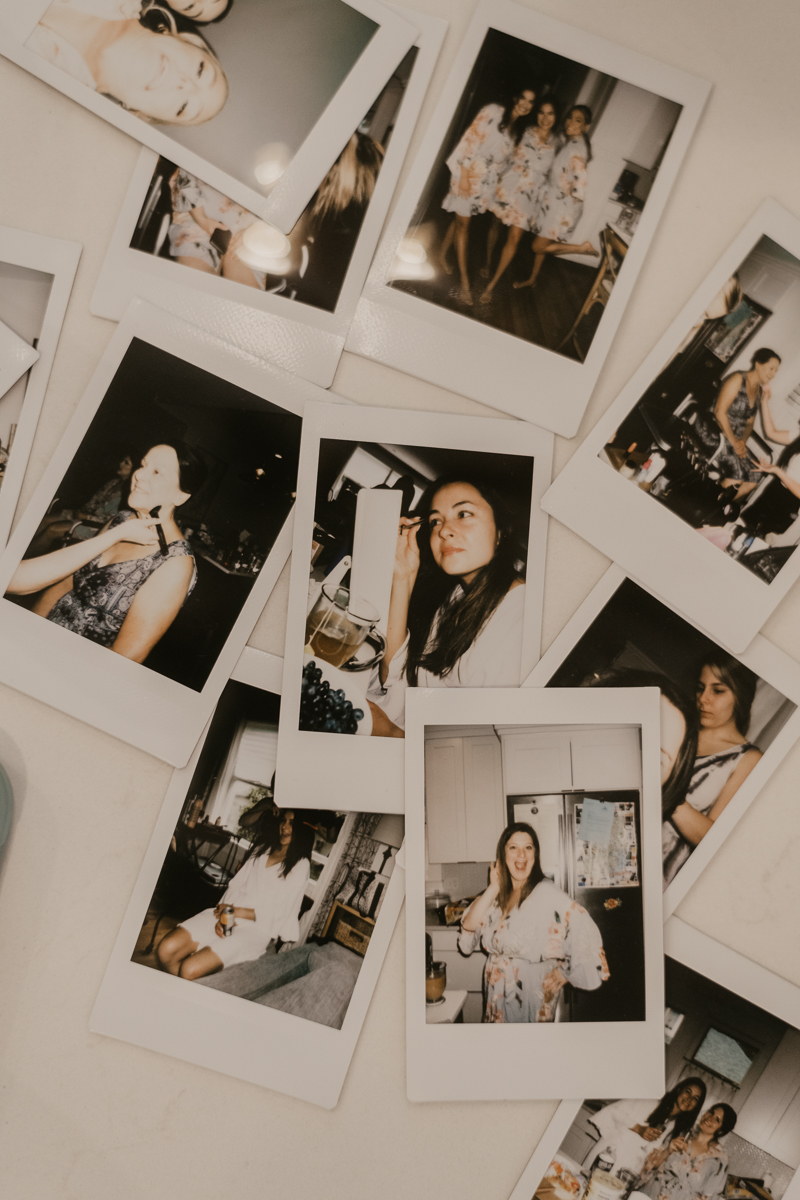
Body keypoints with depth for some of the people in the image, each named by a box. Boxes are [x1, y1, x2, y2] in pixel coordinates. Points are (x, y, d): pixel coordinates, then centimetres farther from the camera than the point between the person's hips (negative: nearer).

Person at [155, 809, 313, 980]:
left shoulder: (300, 865, -2)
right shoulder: (261, 849, 16)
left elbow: (279, 914, -6)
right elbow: (235, 886, 11)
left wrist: (238, 912, -11)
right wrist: (224, 916, -8)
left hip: (255, 928, -6)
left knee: (190, 969, -26)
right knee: (165, 950, -15)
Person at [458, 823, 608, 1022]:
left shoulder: (547, 894, -17)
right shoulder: (497, 896, 3)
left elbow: (586, 933, -21)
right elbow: (468, 929, -8)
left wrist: (565, 972, -13)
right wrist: (493, 889, -13)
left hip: (532, 995, -6)